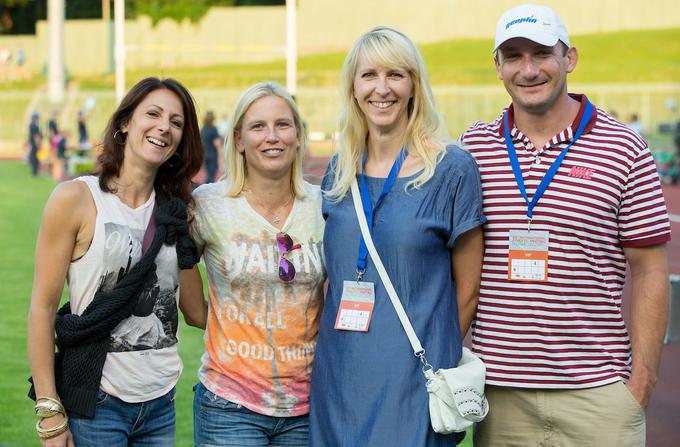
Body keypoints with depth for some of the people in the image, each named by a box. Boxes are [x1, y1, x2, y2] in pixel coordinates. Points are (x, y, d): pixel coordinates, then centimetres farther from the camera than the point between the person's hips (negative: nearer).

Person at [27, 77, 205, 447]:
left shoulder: (176, 210, 8)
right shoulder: (76, 198, -7)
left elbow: (195, 310, 11)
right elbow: (43, 307, -9)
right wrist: (49, 412, -12)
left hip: (162, 404, 5)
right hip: (95, 404, -5)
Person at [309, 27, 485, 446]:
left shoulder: (452, 169, -7)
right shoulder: (339, 171, 7)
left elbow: (468, 289, -2)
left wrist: (439, 359, 4)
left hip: (415, 381, -4)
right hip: (339, 379, 5)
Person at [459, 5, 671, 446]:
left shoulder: (624, 150, 0)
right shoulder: (472, 148, 6)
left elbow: (648, 272, 1)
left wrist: (641, 385, -4)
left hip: (596, 392, -2)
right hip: (497, 390, 2)